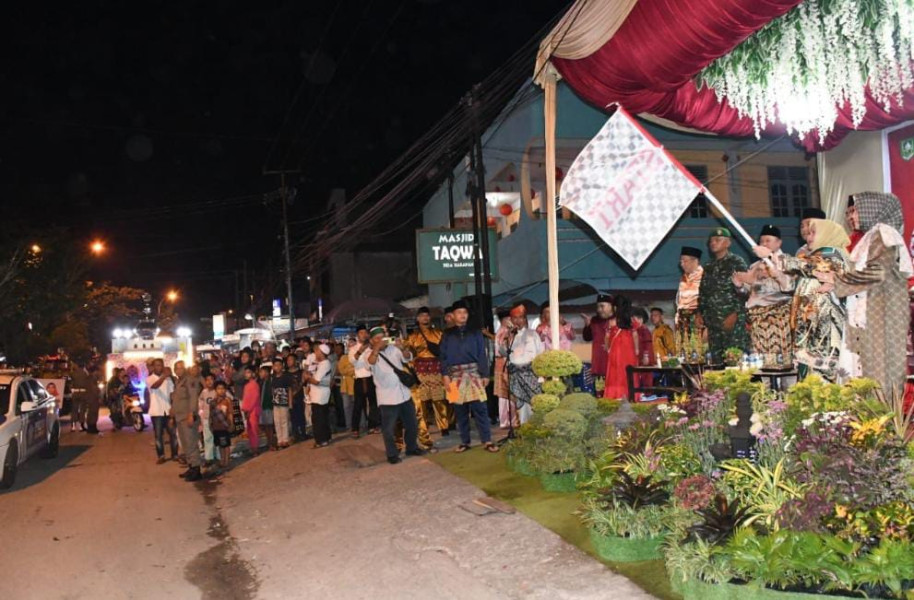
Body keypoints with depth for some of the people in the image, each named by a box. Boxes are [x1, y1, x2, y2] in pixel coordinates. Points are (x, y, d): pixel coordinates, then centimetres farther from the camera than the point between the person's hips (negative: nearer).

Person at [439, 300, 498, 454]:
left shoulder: (475, 333, 9)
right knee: (460, 410, 5)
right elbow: (443, 356, 5)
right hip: (456, 375, 1)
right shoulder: (447, 335, 9)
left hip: (474, 373, -1)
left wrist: (485, 374, 1)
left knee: (480, 408, -5)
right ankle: (464, 442, 13)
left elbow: (482, 355, 7)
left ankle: (487, 441, -2)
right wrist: (445, 375, -6)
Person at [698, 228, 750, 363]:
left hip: (734, 320, -6)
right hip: (713, 321, 6)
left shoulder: (737, 262, 0)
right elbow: (702, 292, 21)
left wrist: (734, 315, -15)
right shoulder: (708, 267, 19)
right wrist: (701, 313, 10)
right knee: (716, 359, 4)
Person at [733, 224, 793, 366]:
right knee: (760, 359, -5)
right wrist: (740, 285, -3)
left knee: (778, 356, -14)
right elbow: (750, 291, 19)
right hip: (757, 317, 5)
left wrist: (757, 280, -17)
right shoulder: (755, 266, 20)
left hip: (779, 316, -5)